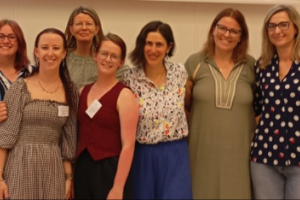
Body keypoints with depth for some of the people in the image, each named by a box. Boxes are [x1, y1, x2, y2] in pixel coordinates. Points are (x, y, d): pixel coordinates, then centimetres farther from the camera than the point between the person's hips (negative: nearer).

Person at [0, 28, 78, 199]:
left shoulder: (71, 92, 6)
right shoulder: (20, 88, -3)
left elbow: (68, 140, 9)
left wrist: (68, 176, 5)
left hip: (54, 168, 3)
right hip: (20, 165, -2)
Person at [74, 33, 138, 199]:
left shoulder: (124, 95, -8)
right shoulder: (83, 91, 7)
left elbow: (128, 145, -14)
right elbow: (80, 135, 12)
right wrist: (70, 174, 9)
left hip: (110, 170, -5)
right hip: (82, 169, 5)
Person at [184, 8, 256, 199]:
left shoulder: (251, 65, 2)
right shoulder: (195, 62, 0)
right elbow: (184, 106, 9)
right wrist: (187, 91, -9)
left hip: (239, 152, 1)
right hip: (203, 151, 0)